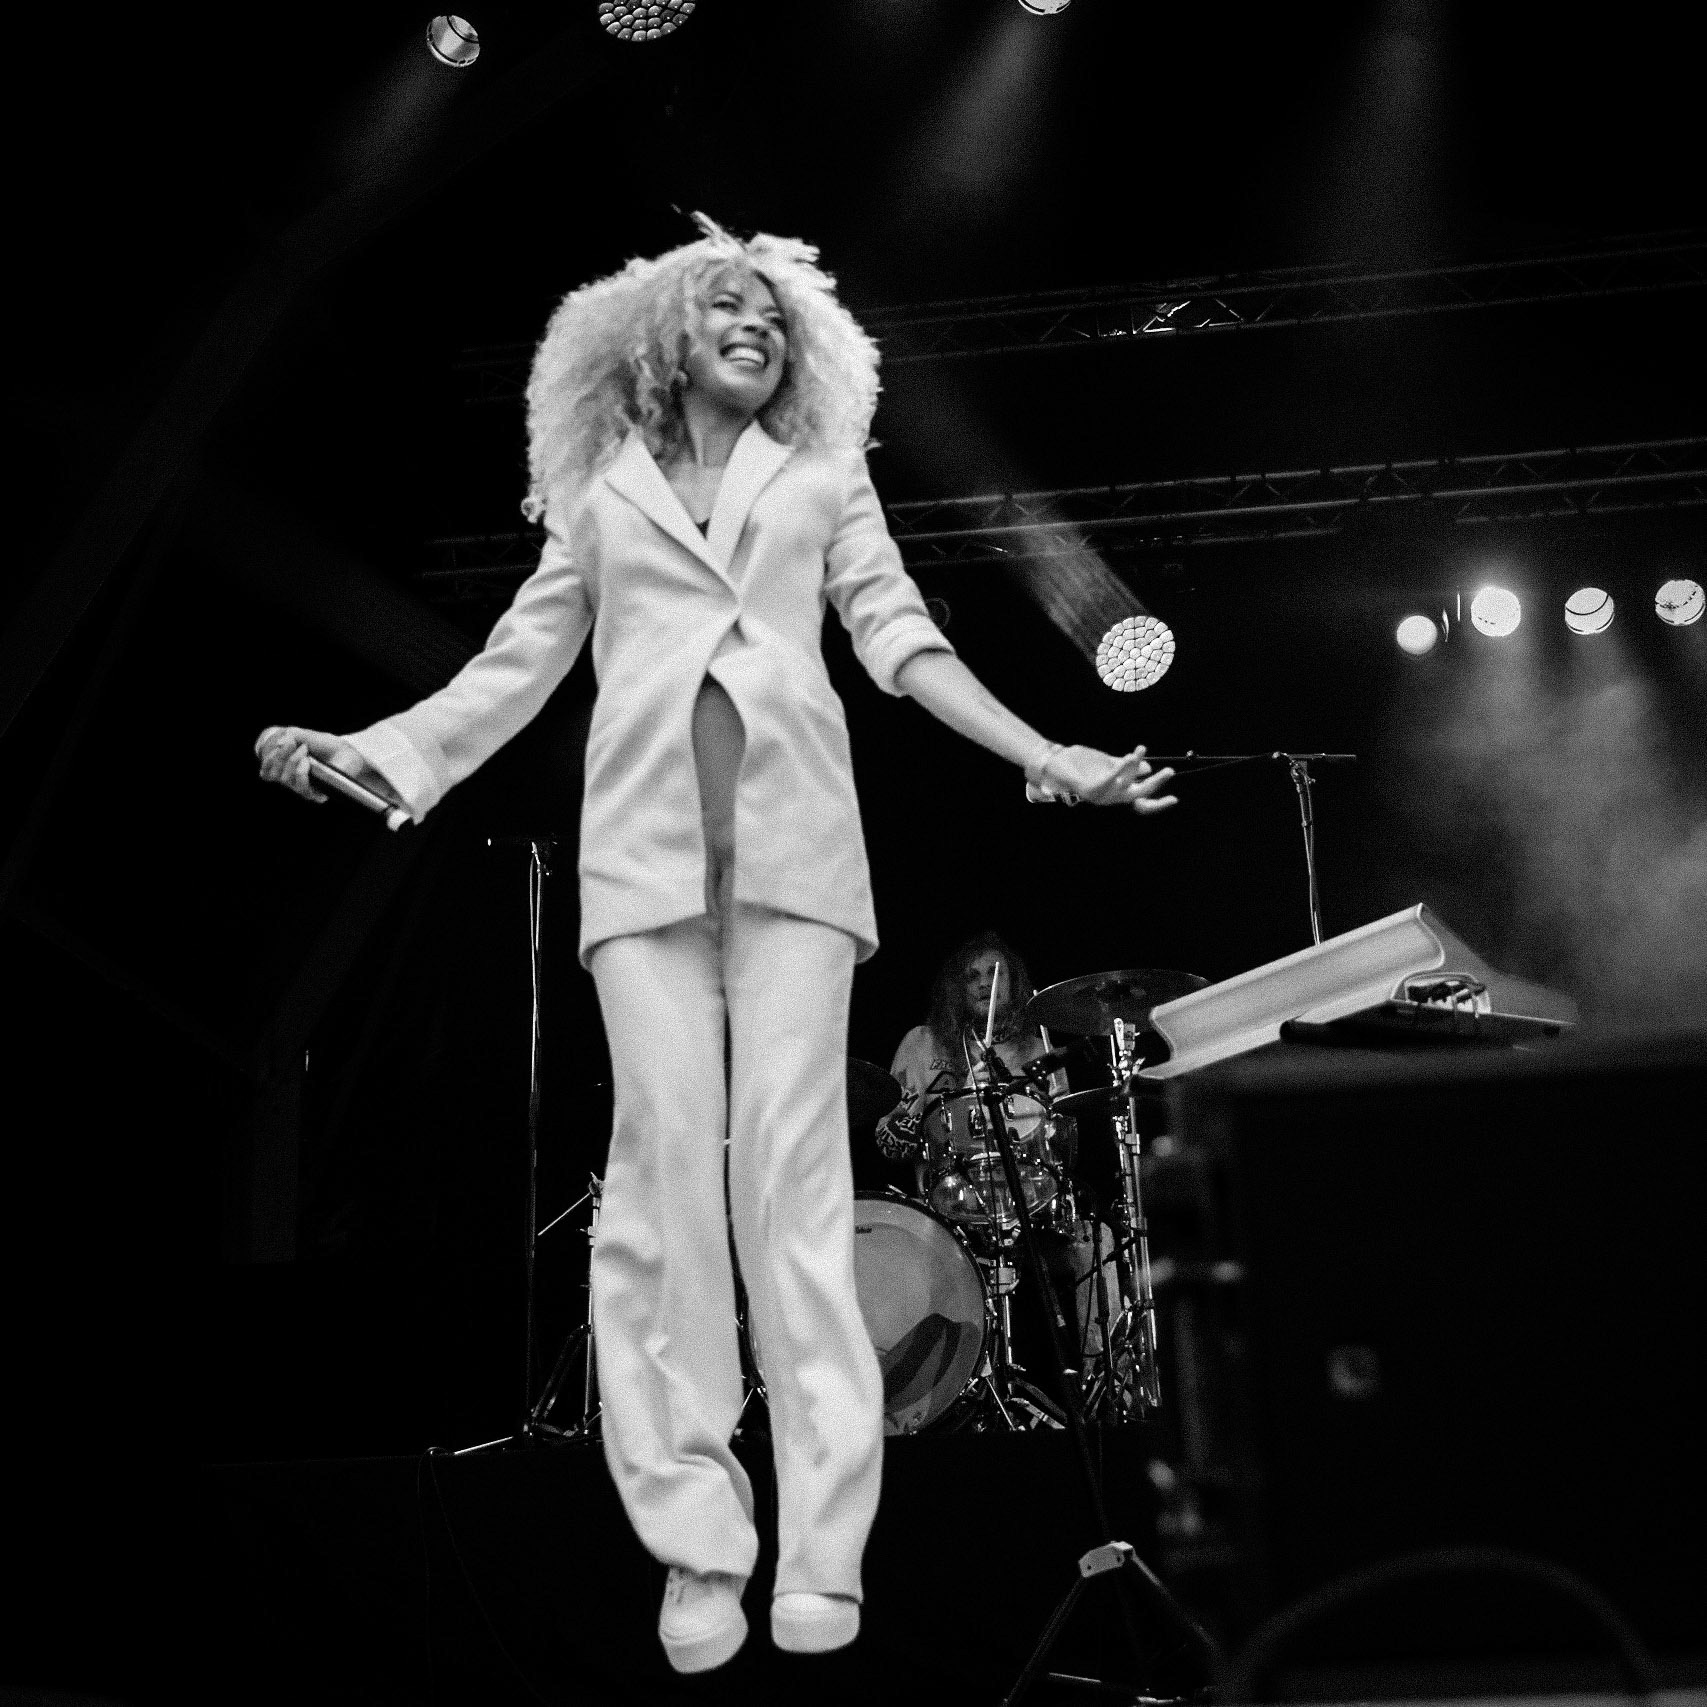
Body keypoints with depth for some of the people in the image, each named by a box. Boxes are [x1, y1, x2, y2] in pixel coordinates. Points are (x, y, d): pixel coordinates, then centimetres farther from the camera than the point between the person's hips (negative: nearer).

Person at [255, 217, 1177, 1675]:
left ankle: (823, 1546, -8)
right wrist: (369, 747, 7)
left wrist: (1045, 754, 1)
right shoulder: (600, 493, 22)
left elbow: (903, 640, 13)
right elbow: (518, 663, 19)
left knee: (792, 1159, -10)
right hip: (645, 839, 1)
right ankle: (696, 1545, -6)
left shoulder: (822, 474, 21)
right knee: (663, 1149, -10)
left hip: (791, 830, 0)